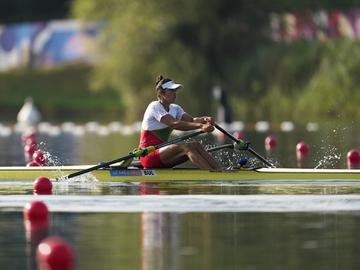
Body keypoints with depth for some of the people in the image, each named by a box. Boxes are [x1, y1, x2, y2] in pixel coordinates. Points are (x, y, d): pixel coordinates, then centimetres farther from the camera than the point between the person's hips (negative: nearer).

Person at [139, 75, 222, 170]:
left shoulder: (175, 108, 14)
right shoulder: (155, 106, -13)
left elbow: (191, 120, -3)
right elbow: (174, 124, -27)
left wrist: (205, 120, -26)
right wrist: (201, 126, -37)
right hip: (149, 156, -8)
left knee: (196, 145, -13)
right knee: (187, 146, -28)